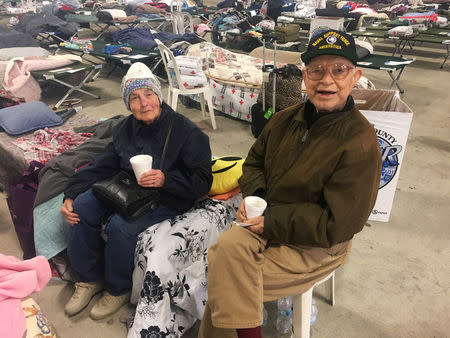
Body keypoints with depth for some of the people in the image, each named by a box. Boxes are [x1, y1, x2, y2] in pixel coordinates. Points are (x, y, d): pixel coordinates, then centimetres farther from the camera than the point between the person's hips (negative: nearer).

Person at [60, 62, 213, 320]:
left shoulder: (186, 132, -16)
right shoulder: (126, 128, 4)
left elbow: (203, 182, -16)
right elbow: (102, 166, 8)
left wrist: (166, 179, -31)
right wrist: (70, 196, -3)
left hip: (168, 198, -6)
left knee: (121, 226, -29)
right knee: (82, 208, -11)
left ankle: (119, 289, 4)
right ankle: (91, 278, 11)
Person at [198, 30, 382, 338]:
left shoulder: (361, 145, -19)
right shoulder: (285, 119, -1)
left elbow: (337, 225, -19)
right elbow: (254, 161, 12)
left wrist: (271, 220, -18)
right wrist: (254, 195, -8)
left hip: (317, 246, -5)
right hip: (266, 220, 5)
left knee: (224, 278, -15)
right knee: (227, 246, -22)